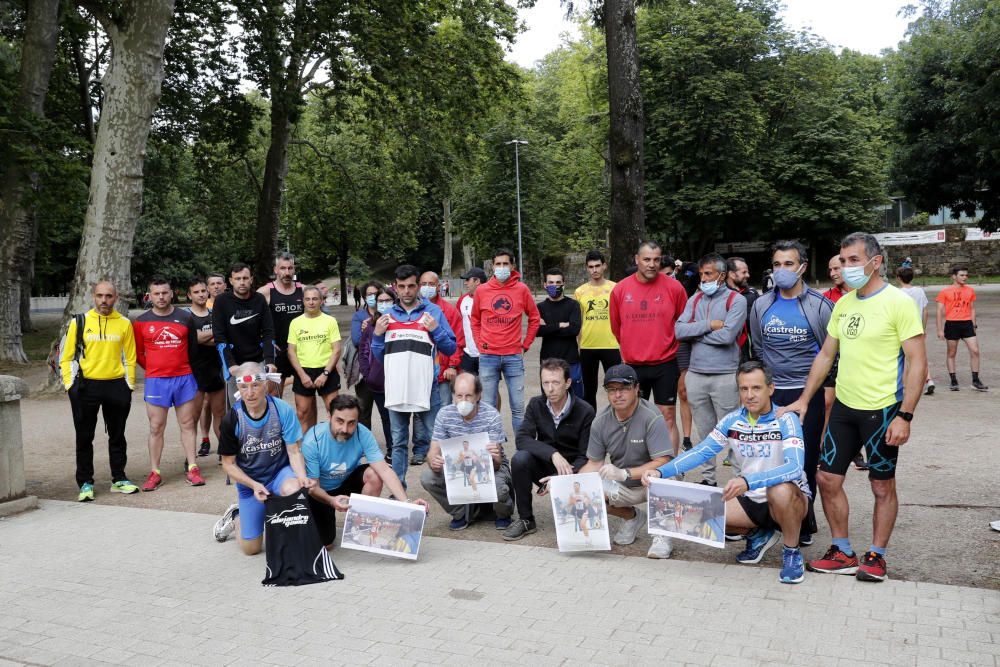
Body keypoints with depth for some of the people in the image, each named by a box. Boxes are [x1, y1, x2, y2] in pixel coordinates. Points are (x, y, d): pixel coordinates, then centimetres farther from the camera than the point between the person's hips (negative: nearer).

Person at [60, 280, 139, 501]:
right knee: (84, 437, 4)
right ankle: (85, 483, 13)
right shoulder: (79, 322, 2)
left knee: (117, 435, 10)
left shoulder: (124, 323, 4)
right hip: (86, 386, -1)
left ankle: (119, 479, 20)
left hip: (117, 386, 1)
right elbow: (66, 357, 3)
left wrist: (129, 385, 2)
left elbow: (130, 357, 7)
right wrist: (70, 385, -4)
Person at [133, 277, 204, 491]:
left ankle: (192, 469, 11)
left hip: (184, 378, 1)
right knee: (156, 428, 3)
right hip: (155, 381, -1)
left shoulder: (185, 318, 4)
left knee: (187, 424, 6)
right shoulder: (141, 322, 2)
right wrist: (154, 369, 6)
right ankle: (154, 473, 9)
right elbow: (138, 353, 9)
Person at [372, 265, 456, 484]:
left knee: (433, 439, 1)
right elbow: (379, 356, 17)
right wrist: (377, 335, 1)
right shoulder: (388, 315, 11)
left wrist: (436, 330, -12)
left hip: (426, 386, -3)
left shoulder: (433, 311, 3)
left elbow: (451, 349, 3)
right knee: (398, 442, 9)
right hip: (396, 388, 3)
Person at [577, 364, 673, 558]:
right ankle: (632, 516, 10)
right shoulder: (600, 422, -7)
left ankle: (661, 534, -9)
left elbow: (662, 463, -27)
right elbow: (594, 464, 0)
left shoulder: (652, 418, -22)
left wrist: (624, 473, -37)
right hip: (620, 485, 4)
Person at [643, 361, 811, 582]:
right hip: (752, 499, 5)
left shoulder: (786, 420, -18)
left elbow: (794, 467, -32)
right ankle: (758, 535, 12)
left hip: (791, 498, -5)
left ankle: (792, 552, -10)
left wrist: (747, 481, -48)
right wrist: (661, 471, -17)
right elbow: (701, 452, -2)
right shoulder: (733, 420, -3)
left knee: (780, 490, -39)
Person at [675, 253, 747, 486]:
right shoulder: (695, 300, 12)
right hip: (695, 374, 5)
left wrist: (695, 333, -5)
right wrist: (708, 325, -10)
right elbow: (679, 330, -1)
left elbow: (727, 335, -17)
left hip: (725, 375, -5)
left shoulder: (736, 300, -3)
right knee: (704, 432, 13)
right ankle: (708, 478, 23)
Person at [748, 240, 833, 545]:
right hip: (771, 394, 3)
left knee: (806, 461, 2)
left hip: (807, 393, -3)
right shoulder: (761, 306, 7)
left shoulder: (819, 305, -4)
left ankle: (803, 523, 14)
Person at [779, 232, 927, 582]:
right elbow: (825, 355, 14)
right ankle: (843, 553, 21)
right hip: (844, 407, 6)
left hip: (882, 410, -6)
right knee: (827, 478, 7)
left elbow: (917, 363, -13)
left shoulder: (898, 302, -11)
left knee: (882, 486, 8)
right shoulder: (843, 303, 8)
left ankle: (876, 556, 24)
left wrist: (904, 416, -18)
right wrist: (804, 400, 11)